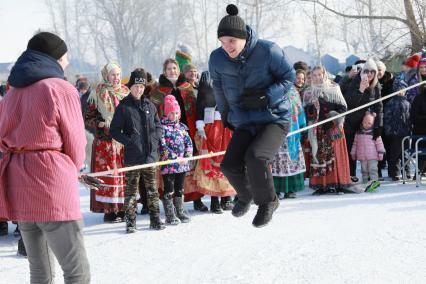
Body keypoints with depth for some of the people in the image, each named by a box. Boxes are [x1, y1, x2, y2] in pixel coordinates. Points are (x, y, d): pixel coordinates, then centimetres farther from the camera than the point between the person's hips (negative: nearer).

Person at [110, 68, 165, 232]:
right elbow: (114, 131, -3)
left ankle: (155, 220, 15)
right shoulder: (123, 107, -3)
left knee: (152, 189, 9)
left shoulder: (150, 106, 10)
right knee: (131, 189, 0)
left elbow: (158, 126, 20)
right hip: (132, 156, -4)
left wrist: (155, 138, 2)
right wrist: (129, 141, -13)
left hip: (150, 155, 4)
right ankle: (130, 222, 5)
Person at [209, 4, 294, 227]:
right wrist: (225, 116, 22)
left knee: (255, 157, -28)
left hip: (275, 119, -4)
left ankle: (267, 201, -1)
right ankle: (246, 195, 24)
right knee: (230, 165, -11)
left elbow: (288, 78, -9)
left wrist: (265, 98, -23)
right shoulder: (217, 59, -7)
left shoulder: (268, 51, -18)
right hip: (244, 123, 4)